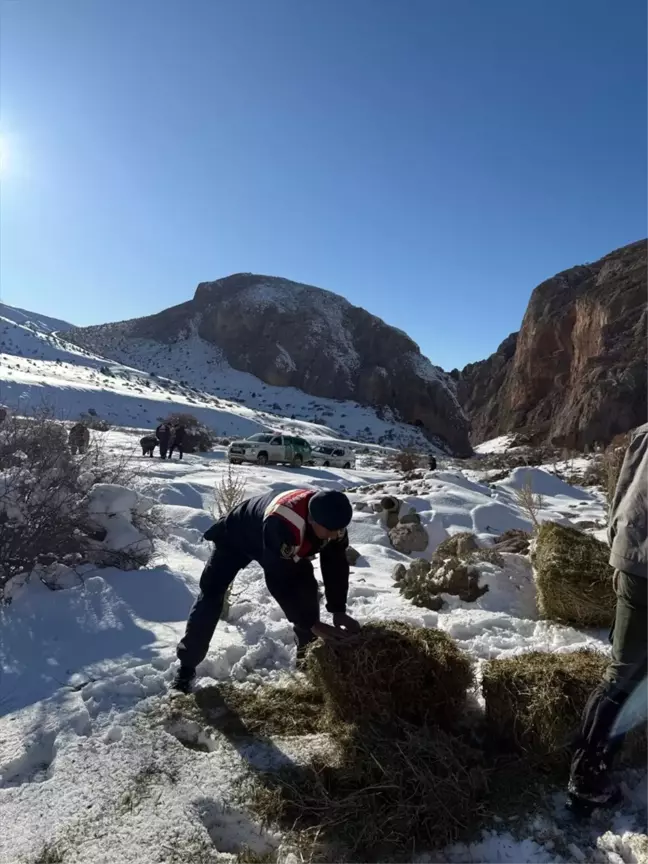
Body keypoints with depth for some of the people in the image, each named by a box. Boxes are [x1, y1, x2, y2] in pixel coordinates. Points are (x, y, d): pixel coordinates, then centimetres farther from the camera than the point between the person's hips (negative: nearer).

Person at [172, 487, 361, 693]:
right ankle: (186, 666, 5)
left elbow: (336, 564, -17)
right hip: (236, 536, -5)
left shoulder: (332, 520, -29)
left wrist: (338, 611, -25)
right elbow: (278, 581, -44)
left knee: (307, 589, -3)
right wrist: (311, 623, -41)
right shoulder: (280, 524, -49)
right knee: (211, 593, -9)